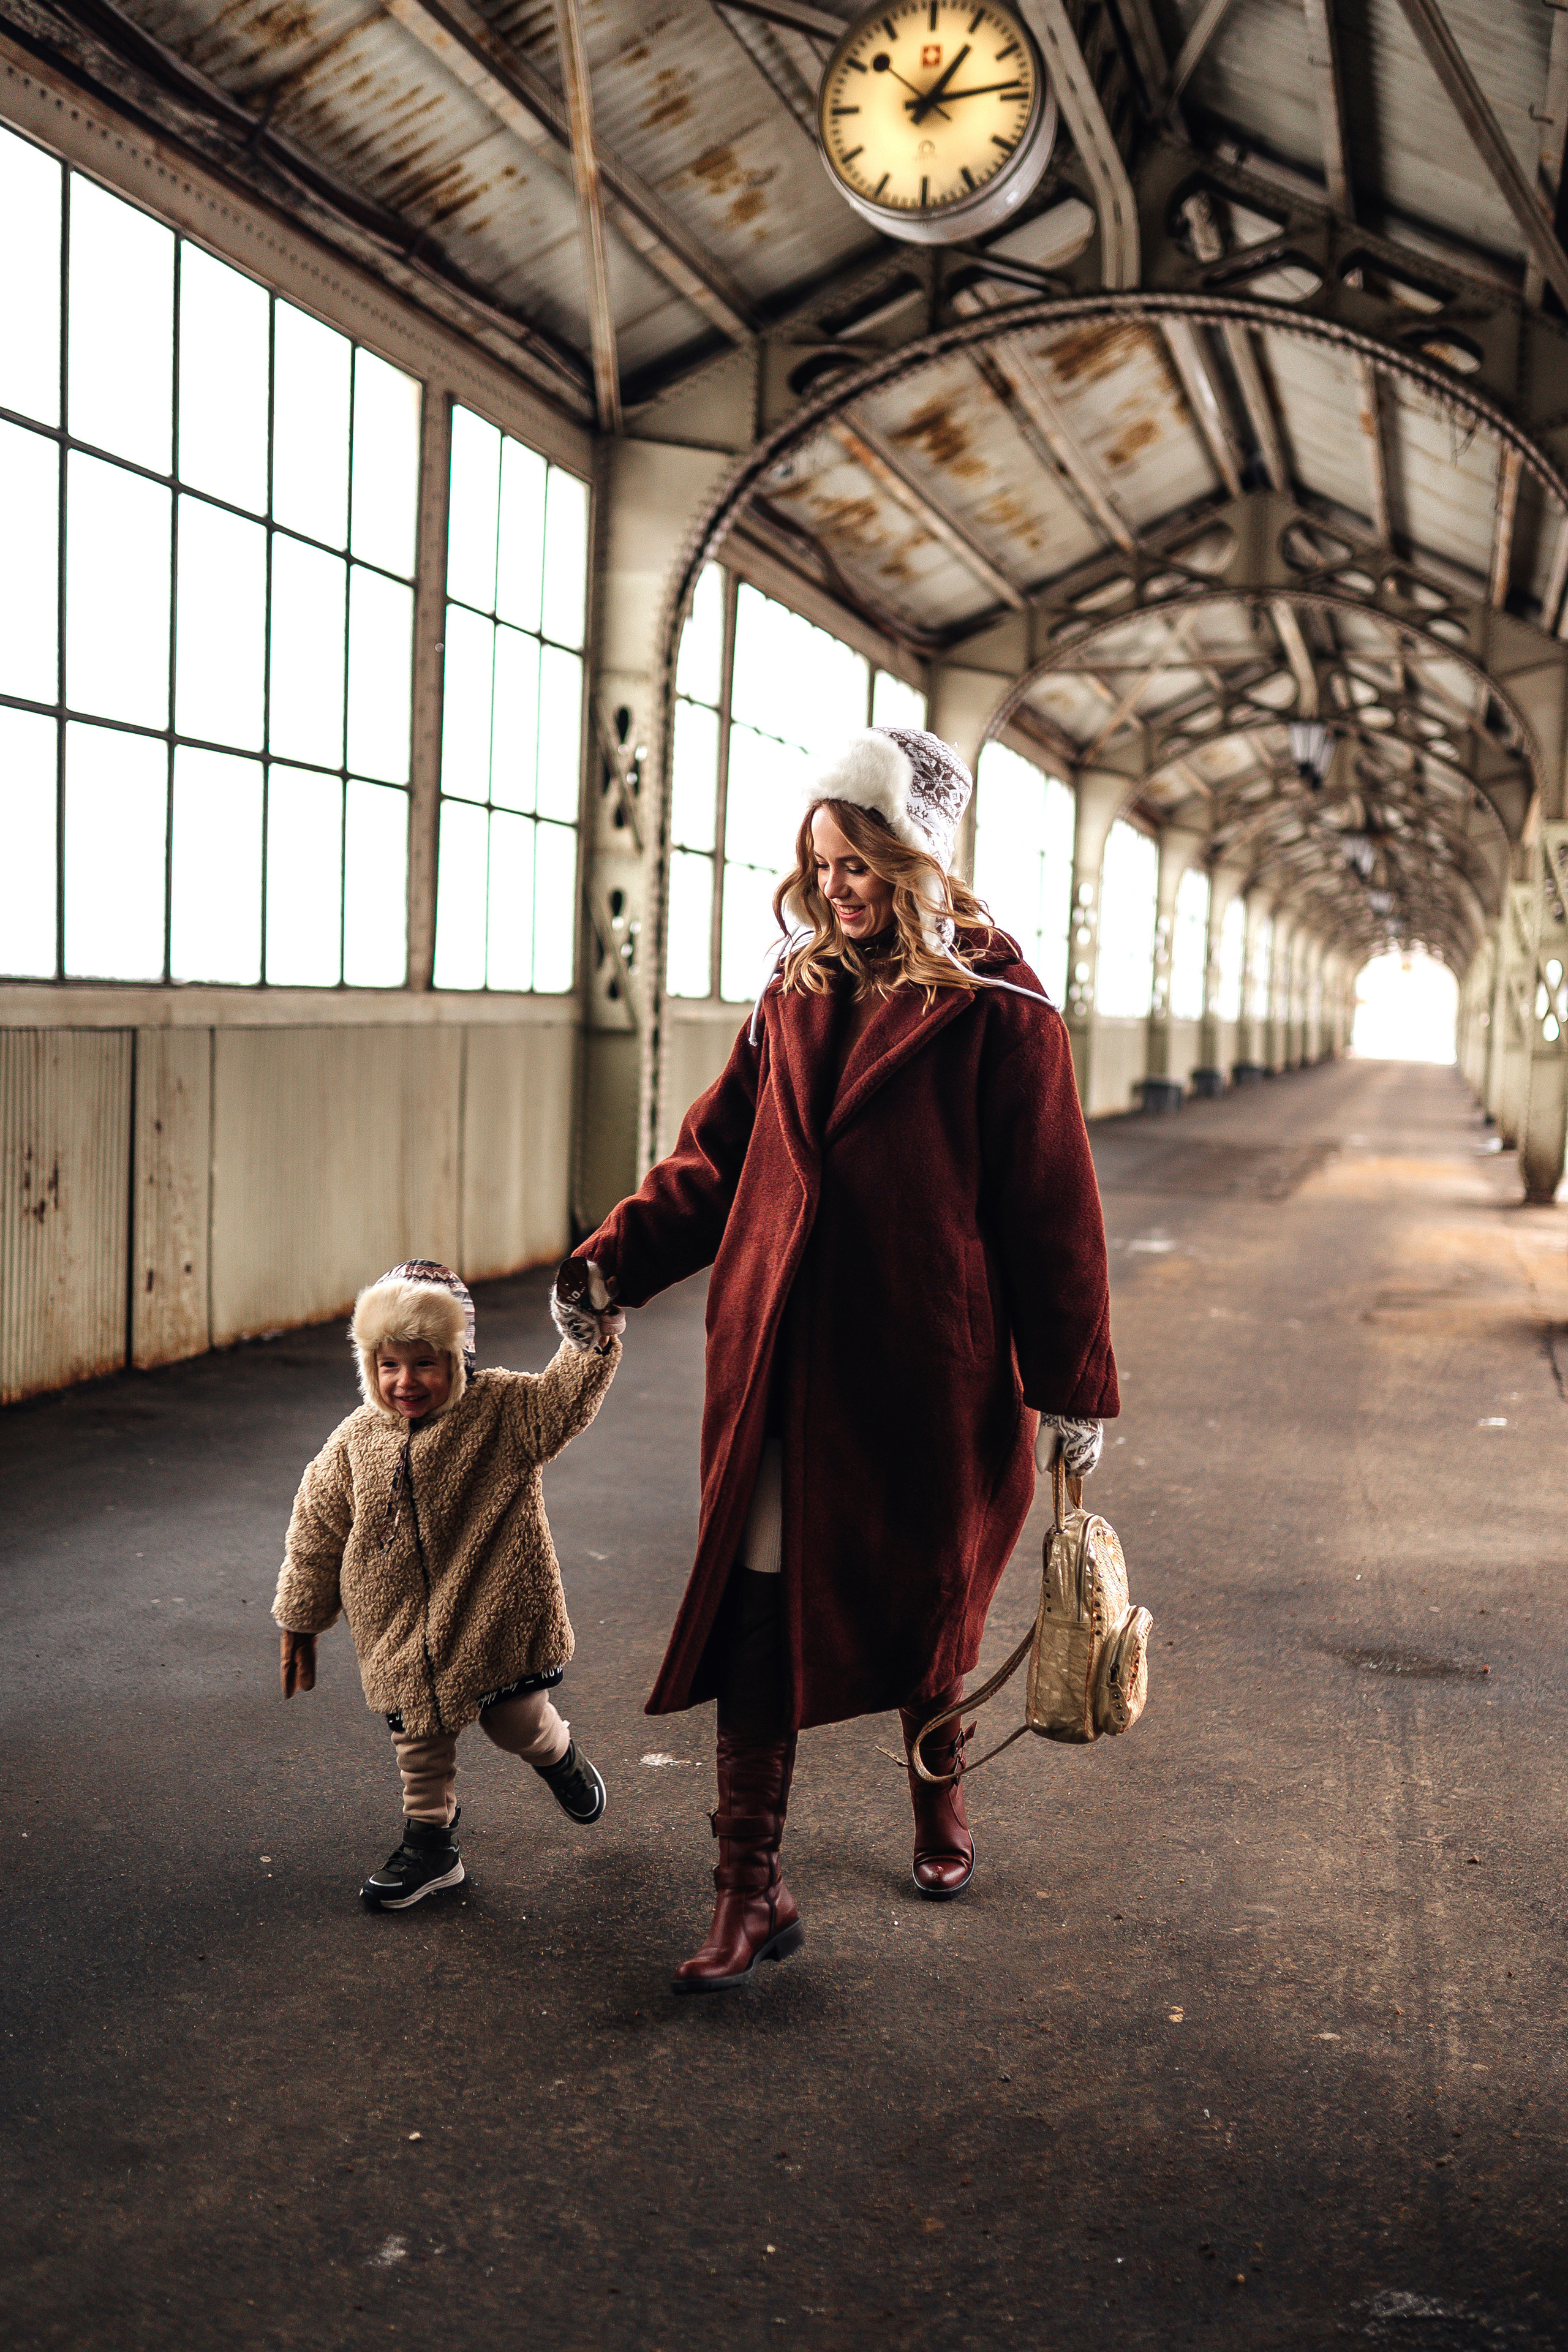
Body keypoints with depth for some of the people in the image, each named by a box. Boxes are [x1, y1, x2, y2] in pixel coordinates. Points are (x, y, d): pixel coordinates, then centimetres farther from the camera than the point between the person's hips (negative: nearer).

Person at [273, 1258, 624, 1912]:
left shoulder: (501, 1411, -9)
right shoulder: (355, 1442, -2)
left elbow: (568, 1397, -23)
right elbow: (316, 1531, 6)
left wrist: (596, 1334, -40)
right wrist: (300, 1624, 11)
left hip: (494, 1614, -2)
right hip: (401, 1630, 2)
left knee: (518, 1723, 9)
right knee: (419, 1741, 10)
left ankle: (558, 1755, 44)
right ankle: (429, 1844, 30)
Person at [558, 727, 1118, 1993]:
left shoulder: (997, 1010, -7)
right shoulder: (795, 997, 8)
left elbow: (1053, 1212, -6)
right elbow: (716, 1158, 11)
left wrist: (1074, 1387, -6)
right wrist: (617, 1259, -2)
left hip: (926, 1368, -3)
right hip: (779, 1363, 4)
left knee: (921, 1602, 14)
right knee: (758, 1608, -1)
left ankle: (939, 1798, 43)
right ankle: (752, 1891, 9)